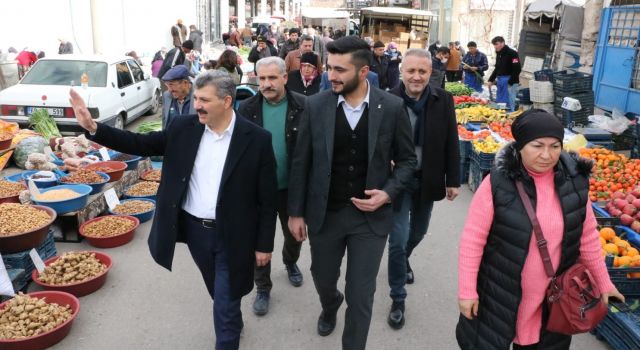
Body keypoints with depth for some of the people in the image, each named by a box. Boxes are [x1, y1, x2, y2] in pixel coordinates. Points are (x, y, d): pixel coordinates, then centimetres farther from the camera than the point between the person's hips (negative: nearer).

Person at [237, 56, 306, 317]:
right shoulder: (247, 108, -6)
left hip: (292, 187, 0)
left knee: (294, 234, 21)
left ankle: (290, 263, 52)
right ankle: (262, 287, 29)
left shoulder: (302, 107, -11)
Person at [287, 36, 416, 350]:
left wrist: (389, 193, -13)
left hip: (371, 215, -1)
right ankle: (329, 306, 58)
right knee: (323, 279, 22)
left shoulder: (392, 107, -8)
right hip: (324, 214, 2)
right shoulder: (315, 106, -7)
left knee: (360, 295, 5)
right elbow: (301, 163, 0)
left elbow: (407, 159, 3)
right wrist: (295, 212, 1)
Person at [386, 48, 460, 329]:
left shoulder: (443, 100, -5)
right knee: (398, 240, 0)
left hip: (428, 180, 3)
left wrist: (453, 180, 2)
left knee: (418, 232, 21)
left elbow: (451, 143, 1)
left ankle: (404, 259, 55)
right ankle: (398, 298, 18)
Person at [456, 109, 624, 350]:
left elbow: (587, 236, 7)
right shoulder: (498, 182, -16)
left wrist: (603, 282, 13)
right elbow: (472, 239, -13)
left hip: (552, 297, 3)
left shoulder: (574, 181, -5)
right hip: (499, 293, -3)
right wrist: (467, 290, -12)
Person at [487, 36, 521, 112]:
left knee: (509, 103, -7)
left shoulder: (512, 53, -9)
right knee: (499, 102, 10)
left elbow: (517, 69, -14)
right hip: (500, 81, 8)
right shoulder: (498, 54, 14)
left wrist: (510, 82, -17)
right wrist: (490, 80, 14)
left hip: (509, 81, -8)